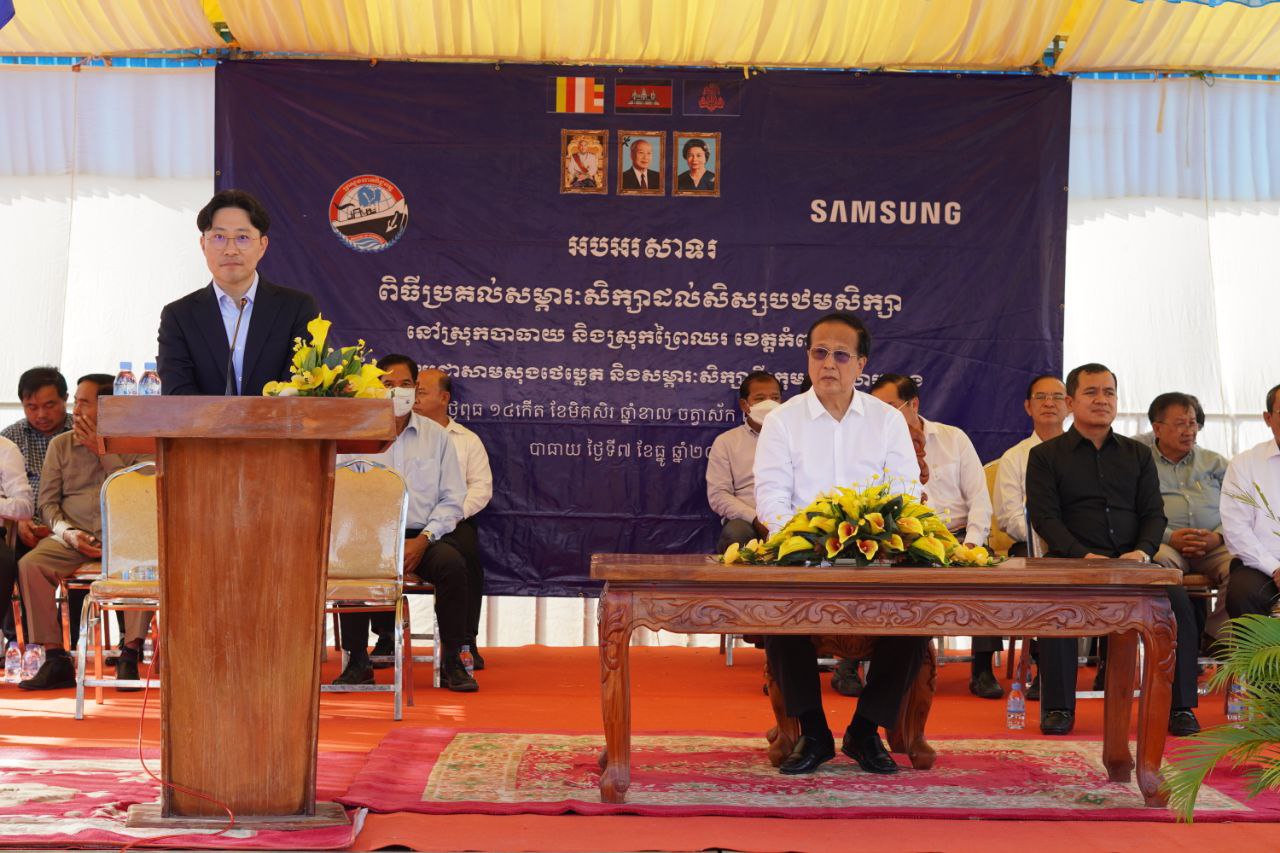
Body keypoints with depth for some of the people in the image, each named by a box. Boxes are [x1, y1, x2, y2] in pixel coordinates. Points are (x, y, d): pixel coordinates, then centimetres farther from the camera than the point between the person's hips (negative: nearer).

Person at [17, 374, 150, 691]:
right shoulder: (61, 445, 13)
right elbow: (47, 502, 11)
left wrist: (104, 452, -7)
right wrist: (68, 533, -8)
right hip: (72, 538, 3)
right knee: (29, 565, -26)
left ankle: (130, 655, -27)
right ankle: (55, 659, -20)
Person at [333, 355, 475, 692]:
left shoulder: (436, 436, 10)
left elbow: (453, 498, 7)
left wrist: (423, 540, -9)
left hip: (422, 536, 1)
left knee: (452, 563, -30)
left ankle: (452, 662, -17)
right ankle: (357, 662, -19)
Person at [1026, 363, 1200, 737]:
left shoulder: (1138, 454, 21)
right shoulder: (1045, 455, 10)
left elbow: (1154, 513, 13)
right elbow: (1044, 516, -1)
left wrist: (1143, 551, -9)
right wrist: (1083, 555, -17)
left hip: (1131, 561, 3)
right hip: (1071, 560, -2)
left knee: (1177, 598, -26)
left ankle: (1180, 706, -17)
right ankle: (1058, 707, -24)